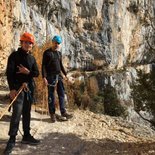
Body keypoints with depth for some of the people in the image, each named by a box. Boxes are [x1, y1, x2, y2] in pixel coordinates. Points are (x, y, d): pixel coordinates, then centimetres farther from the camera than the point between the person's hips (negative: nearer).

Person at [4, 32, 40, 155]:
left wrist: (28, 72, -11)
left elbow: (37, 73, 10)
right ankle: (12, 140, -6)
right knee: (17, 113, -12)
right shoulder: (14, 56, -4)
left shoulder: (32, 58, 13)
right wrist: (12, 88, -21)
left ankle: (26, 136, 20)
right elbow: (9, 73, -12)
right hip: (17, 88, -6)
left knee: (27, 113, 10)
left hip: (29, 88, 6)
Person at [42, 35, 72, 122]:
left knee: (61, 94, 2)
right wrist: (44, 77, -16)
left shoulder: (59, 53, 14)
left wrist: (65, 74, 12)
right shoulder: (47, 53, -3)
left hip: (59, 76, 5)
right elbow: (43, 66, -7)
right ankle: (52, 114, 8)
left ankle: (63, 112, 5)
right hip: (50, 76, -5)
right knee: (51, 95, 1)